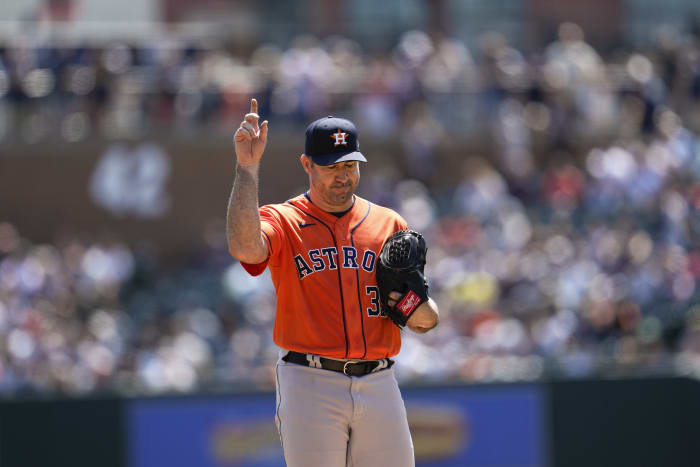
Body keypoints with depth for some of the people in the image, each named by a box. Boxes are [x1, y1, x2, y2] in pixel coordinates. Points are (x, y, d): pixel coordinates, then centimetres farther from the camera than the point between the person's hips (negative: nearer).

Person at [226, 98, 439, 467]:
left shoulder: (390, 225, 14)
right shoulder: (282, 221, 3)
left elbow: (427, 319, 17)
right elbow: (244, 247, -22)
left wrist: (419, 312, -8)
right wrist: (247, 167, -21)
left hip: (379, 384, 3)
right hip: (310, 387, -3)